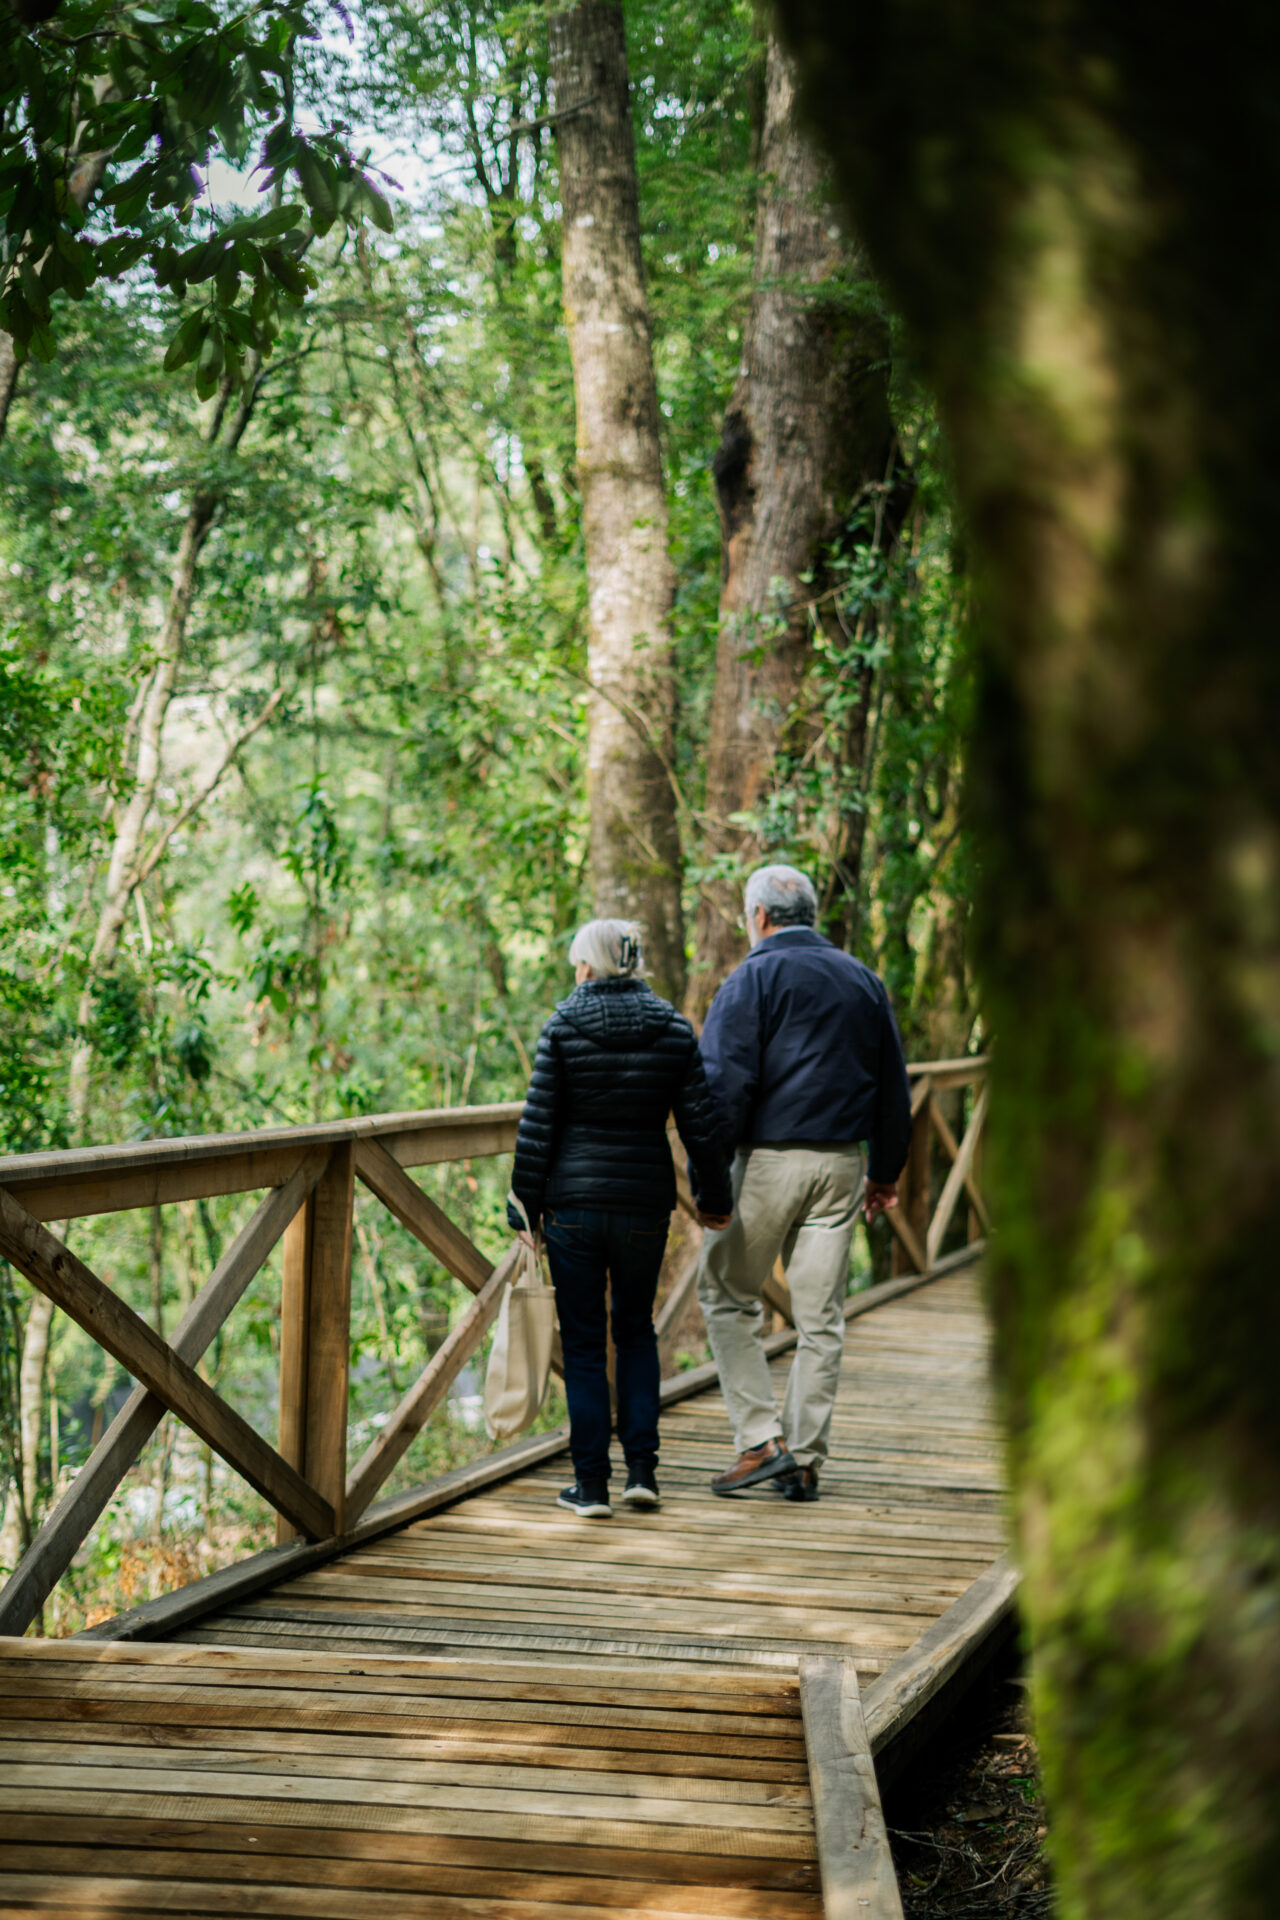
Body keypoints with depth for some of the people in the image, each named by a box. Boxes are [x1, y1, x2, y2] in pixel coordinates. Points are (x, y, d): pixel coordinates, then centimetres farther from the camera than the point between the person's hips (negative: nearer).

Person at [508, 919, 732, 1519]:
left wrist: (527, 1204, 1)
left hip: (574, 1203, -2)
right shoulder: (673, 1030, 0)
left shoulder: (563, 1027, -7)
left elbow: (538, 1125, -7)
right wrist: (714, 1197, 14)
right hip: (646, 1203, 2)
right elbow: (701, 1124, 1)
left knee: (583, 1343, 5)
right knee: (636, 1329, 18)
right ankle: (642, 1469, 10)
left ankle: (592, 1485, 6)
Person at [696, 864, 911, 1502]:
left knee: (727, 1296, 9)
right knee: (821, 1315, 7)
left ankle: (761, 1440, 1)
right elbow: (893, 1087, 19)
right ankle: (804, 1460, 10)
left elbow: (725, 1082, -14)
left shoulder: (756, 977, -5)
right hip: (841, 1162, 5)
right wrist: (884, 1172, 26)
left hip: (769, 1159, -5)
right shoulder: (863, 980, 14)